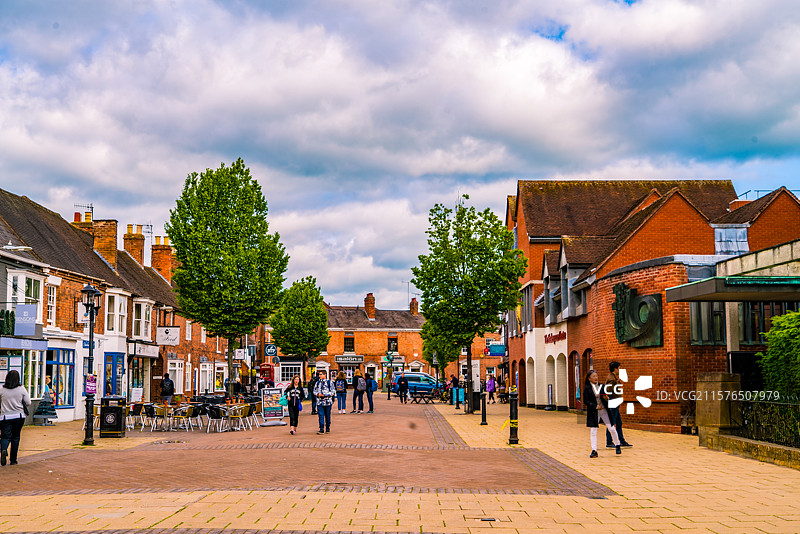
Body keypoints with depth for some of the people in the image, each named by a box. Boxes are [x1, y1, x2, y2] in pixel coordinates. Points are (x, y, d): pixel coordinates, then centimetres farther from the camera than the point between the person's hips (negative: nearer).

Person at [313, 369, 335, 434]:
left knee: (327, 416, 7)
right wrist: (317, 394, -8)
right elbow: (314, 391, 15)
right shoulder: (318, 382, 11)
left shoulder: (330, 382, -2)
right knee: (321, 415, -7)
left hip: (328, 402, -2)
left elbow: (333, 392, -7)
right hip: (319, 402, 2)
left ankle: (328, 428, 21)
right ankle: (321, 429, -8)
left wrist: (324, 395, -17)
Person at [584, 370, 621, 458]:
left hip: (604, 410, 2)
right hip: (593, 412, -2)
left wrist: (606, 397, -11)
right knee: (593, 431, -2)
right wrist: (595, 406, -14)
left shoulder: (601, 386, 4)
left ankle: (617, 446, 19)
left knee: (611, 428, 1)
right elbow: (586, 401, -5)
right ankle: (594, 451, 4)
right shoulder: (587, 388, -3)